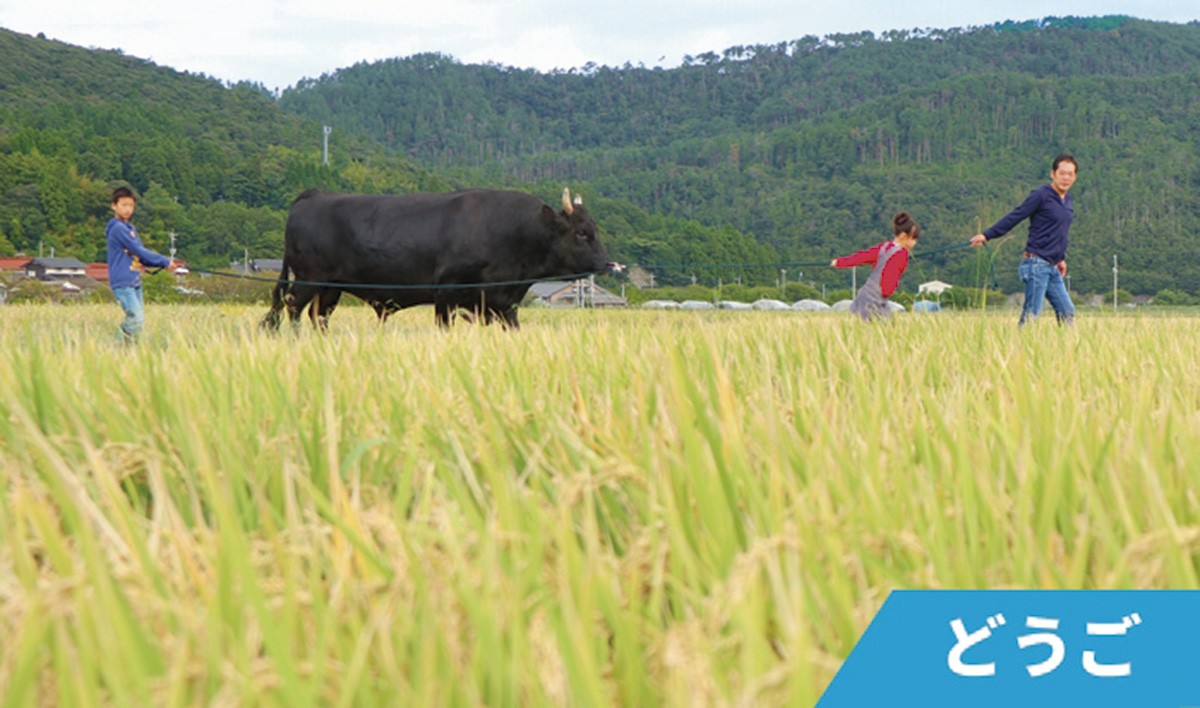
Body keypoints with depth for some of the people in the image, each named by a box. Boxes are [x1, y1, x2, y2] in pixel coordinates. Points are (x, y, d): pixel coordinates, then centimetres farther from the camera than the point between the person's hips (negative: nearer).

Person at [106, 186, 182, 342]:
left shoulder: (130, 229, 19)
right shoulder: (118, 228, -11)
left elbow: (141, 256, 21)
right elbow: (139, 251, -14)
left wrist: (166, 263, 7)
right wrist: (165, 261, -9)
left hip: (134, 282, 9)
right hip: (122, 283, -9)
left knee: (138, 319, 6)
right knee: (136, 318, -17)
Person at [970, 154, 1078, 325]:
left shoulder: (1068, 202, 16)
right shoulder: (1041, 196, -8)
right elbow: (1015, 217, -11)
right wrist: (987, 235, -17)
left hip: (1052, 267, 8)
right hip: (1037, 264, -8)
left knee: (1067, 312, 5)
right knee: (1032, 313, -11)